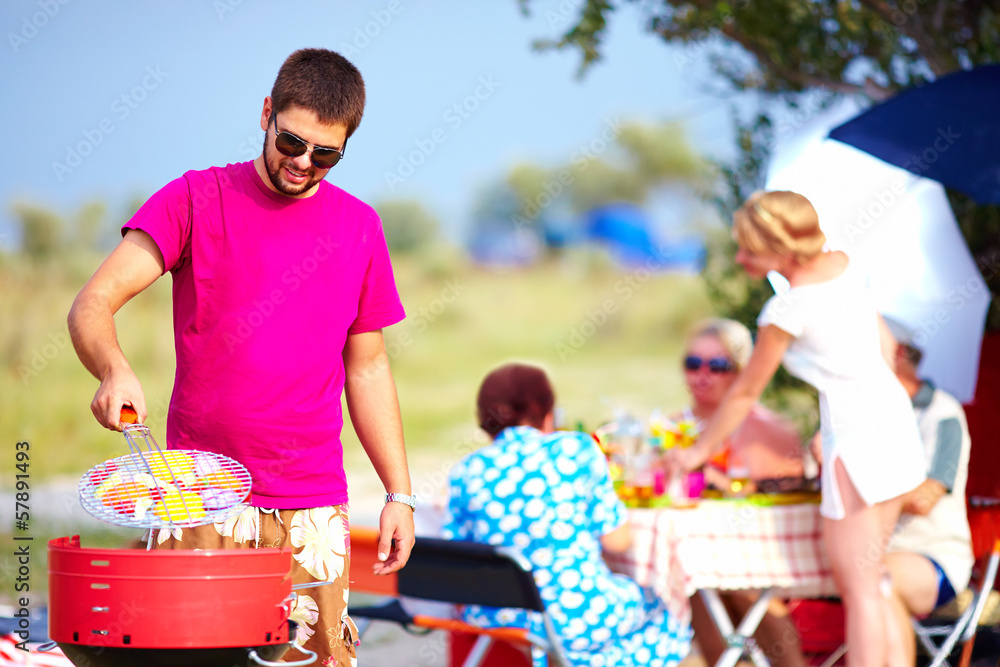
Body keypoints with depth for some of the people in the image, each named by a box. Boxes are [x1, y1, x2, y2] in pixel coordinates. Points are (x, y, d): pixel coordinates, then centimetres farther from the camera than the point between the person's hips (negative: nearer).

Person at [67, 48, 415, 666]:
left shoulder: (359, 228, 10)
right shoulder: (195, 199, 0)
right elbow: (92, 305, -7)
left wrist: (400, 494, 11)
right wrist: (115, 370, -29)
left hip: (312, 510, 2)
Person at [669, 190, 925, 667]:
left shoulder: (787, 310, -15)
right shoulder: (844, 264, 5)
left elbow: (745, 392, -4)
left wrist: (700, 450, 9)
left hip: (856, 436, -8)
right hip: (893, 412, 8)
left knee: (857, 586, -2)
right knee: (868, 578, 16)